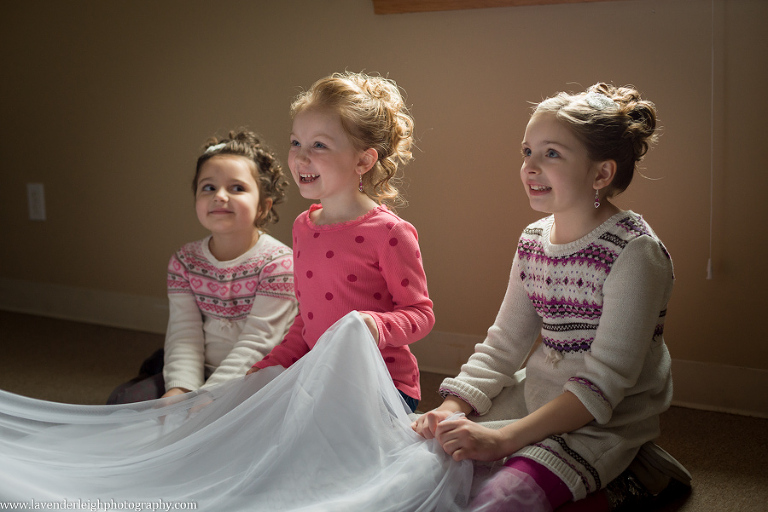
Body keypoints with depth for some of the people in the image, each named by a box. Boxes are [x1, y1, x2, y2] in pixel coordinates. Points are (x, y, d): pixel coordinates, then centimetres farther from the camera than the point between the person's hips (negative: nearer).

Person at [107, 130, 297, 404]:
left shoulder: (278, 263, -13)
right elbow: (184, 334, -4)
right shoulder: (184, 261, 4)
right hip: (201, 372, 5)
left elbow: (257, 342, -18)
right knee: (123, 400, -10)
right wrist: (180, 388, -22)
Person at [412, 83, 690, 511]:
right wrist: (451, 409, -9)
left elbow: (606, 380, -23)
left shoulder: (635, 252, -18)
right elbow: (503, 345, 8)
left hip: (607, 422, -8)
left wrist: (505, 438, -29)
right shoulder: (533, 241, 5)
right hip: (536, 397, 8)